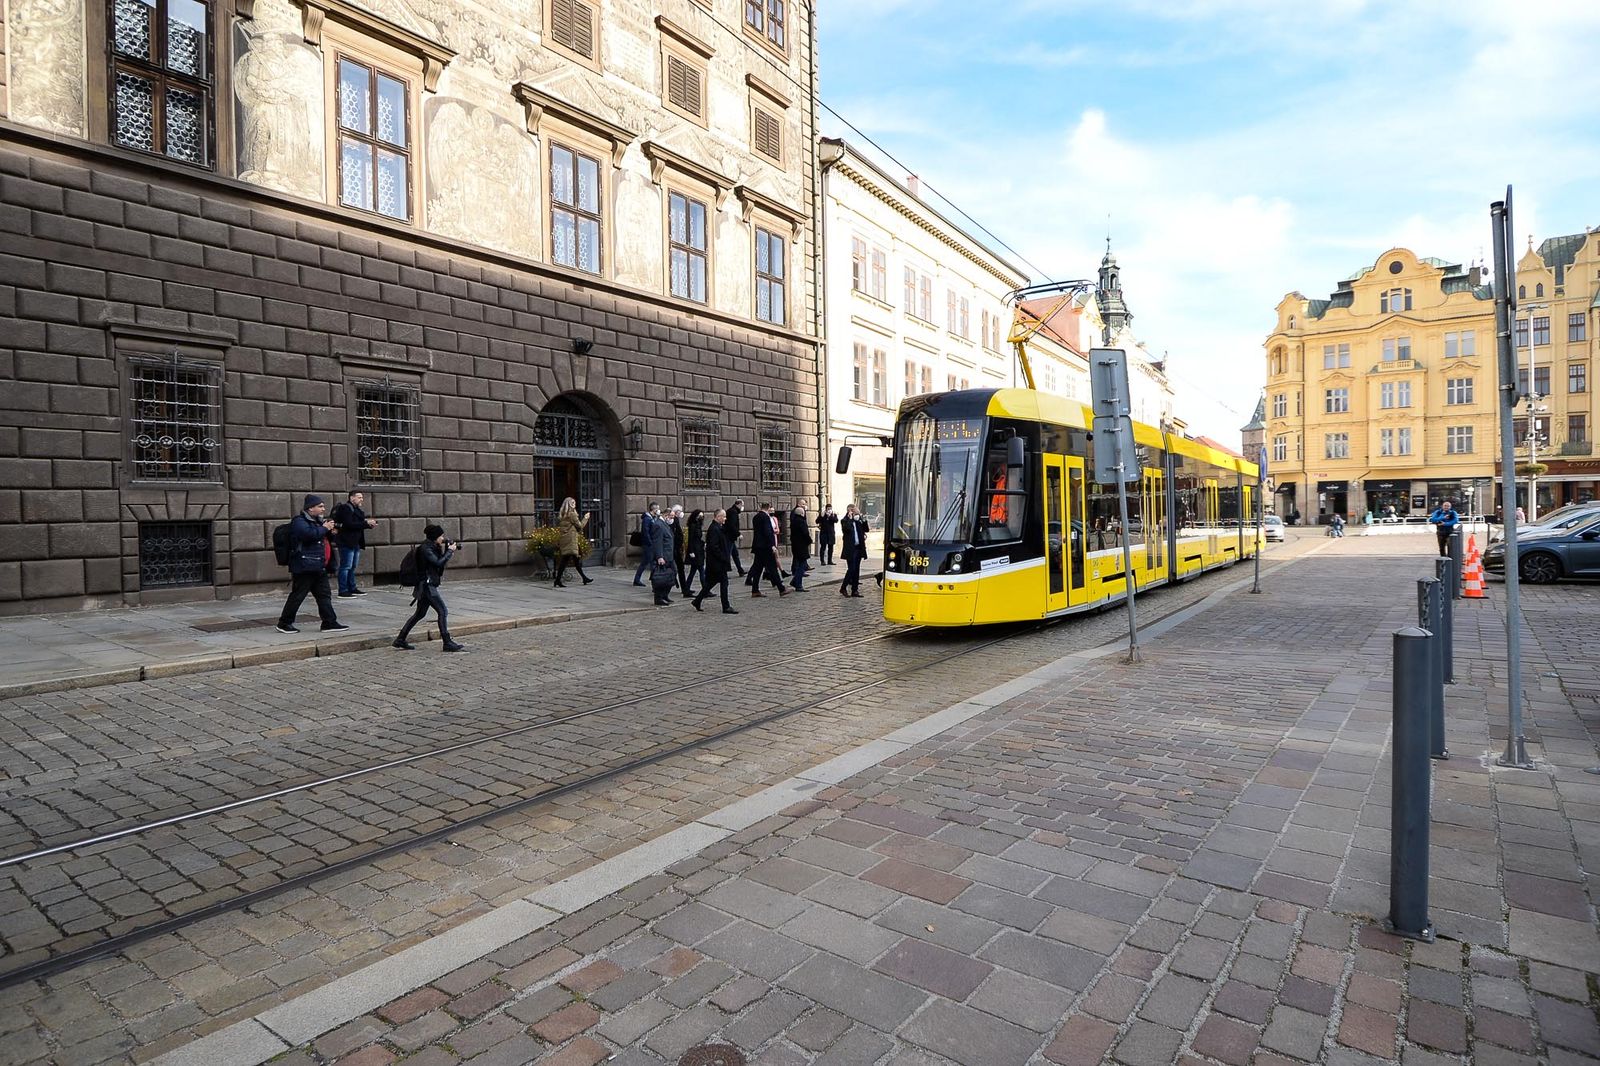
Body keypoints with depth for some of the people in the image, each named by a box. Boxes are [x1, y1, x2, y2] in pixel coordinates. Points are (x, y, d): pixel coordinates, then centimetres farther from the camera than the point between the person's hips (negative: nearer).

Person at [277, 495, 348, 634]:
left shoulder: (317, 521, 19)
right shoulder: (299, 521, -10)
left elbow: (323, 539, 31)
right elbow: (309, 534, -30)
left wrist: (330, 531, 9)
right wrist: (324, 528, -14)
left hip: (319, 567, 9)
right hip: (304, 567, -9)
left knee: (324, 595, 8)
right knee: (297, 595, -3)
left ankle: (329, 622, 11)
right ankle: (284, 623, 8)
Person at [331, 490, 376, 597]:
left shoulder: (356, 509, 19)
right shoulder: (345, 508, -11)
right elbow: (349, 524, -21)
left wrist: (369, 524, 3)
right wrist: (366, 523, -19)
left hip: (355, 543, 10)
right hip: (346, 543, -10)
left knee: (352, 567, 14)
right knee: (346, 567, -7)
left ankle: (352, 588, 20)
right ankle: (343, 591, -4)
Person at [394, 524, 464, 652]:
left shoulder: (432, 547, 13)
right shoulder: (425, 549, -15)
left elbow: (439, 562, 15)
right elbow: (438, 563, -24)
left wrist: (444, 550, 3)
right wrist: (450, 551, -15)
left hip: (427, 585, 10)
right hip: (427, 585, -10)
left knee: (419, 614, 17)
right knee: (443, 611, -10)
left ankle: (400, 640, 24)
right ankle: (447, 643, -8)